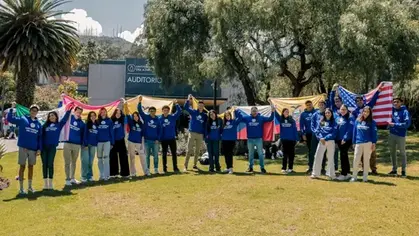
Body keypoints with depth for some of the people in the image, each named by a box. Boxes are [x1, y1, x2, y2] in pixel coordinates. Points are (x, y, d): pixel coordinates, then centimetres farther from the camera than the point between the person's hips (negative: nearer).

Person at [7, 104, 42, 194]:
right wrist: (12, 109, -16)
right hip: (23, 147, -3)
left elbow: (40, 137, 9)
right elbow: (10, 118, -8)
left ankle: (30, 186, 23)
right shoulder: (23, 119, 0)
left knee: (31, 166, 12)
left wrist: (39, 149, 3)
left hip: (33, 149, 3)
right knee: (22, 166, 2)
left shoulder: (39, 124, 9)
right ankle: (21, 188, 8)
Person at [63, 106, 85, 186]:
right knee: (67, 162, 1)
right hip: (68, 143, -3)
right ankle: (67, 179, 7)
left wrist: (82, 143, 5)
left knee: (74, 162, 14)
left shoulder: (82, 123, 7)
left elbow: (82, 134, 12)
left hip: (77, 145, 3)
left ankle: (72, 178, 25)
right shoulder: (69, 118, 1)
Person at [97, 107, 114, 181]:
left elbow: (111, 132, 3)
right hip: (99, 142, 2)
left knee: (106, 158, -9)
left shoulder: (109, 121, 3)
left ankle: (106, 175, -7)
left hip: (107, 142, -2)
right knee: (100, 159, 7)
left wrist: (112, 143, -1)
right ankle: (101, 175, 15)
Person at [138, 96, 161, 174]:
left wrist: (158, 139, -1)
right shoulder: (146, 117, 1)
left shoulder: (157, 120, 5)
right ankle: (147, 170, 12)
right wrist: (139, 102, -23)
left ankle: (156, 169, 13)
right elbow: (140, 110, -10)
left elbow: (159, 130, 8)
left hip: (155, 141, 1)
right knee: (147, 156, 5)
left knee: (156, 156, 4)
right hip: (147, 140, -1)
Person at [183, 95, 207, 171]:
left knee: (197, 151, 10)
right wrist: (188, 100, -25)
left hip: (200, 135, 3)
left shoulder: (205, 115, 9)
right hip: (192, 133, -3)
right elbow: (186, 107, -11)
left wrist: (205, 135, 5)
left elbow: (205, 126, 10)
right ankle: (185, 166, -6)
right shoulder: (193, 112, 3)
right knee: (189, 150, -7)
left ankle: (195, 165, 22)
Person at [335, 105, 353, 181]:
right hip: (339, 140, 7)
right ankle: (347, 173, 21)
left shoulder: (350, 119, -7)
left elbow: (350, 129, -15)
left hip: (346, 140, -7)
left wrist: (345, 139, -18)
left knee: (343, 155, -8)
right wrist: (335, 139, 8)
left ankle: (344, 174, -2)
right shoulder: (337, 118, 12)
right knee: (344, 155, 12)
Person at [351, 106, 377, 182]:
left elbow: (374, 133, -1)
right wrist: (354, 142, 9)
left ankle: (365, 177, 15)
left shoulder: (372, 122, 2)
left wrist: (374, 143, -8)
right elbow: (355, 132, 11)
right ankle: (354, 176, 9)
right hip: (358, 143, 2)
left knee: (366, 160, 5)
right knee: (356, 160, -1)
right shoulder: (357, 121, 8)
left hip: (368, 143, -2)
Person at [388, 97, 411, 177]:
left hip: (401, 135, -5)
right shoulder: (392, 109, 3)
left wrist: (395, 124, -19)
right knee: (392, 152, 13)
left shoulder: (405, 111, -11)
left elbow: (407, 123, -19)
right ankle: (394, 169, 25)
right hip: (392, 134, 6)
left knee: (402, 153, 4)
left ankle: (403, 170, 13)